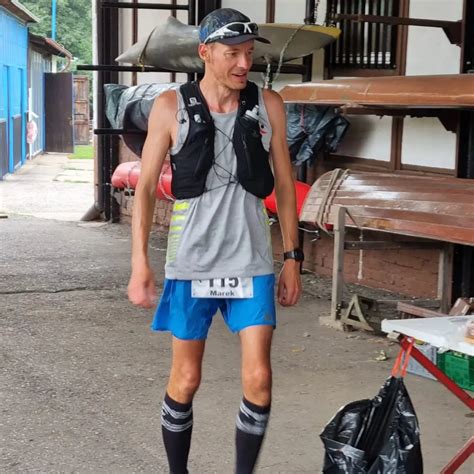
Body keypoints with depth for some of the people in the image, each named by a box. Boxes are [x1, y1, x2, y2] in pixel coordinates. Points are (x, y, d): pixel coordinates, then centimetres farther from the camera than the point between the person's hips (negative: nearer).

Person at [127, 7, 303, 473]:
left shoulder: (268, 105, 0)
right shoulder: (171, 107, -4)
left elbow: (283, 184, 7)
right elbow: (146, 186, -2)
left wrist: (293, 258, 6)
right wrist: (139, 262, -8)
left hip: (251, 264, 1)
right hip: (190, 264, -1)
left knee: (258, 378, -3)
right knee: (185, 379, 7)